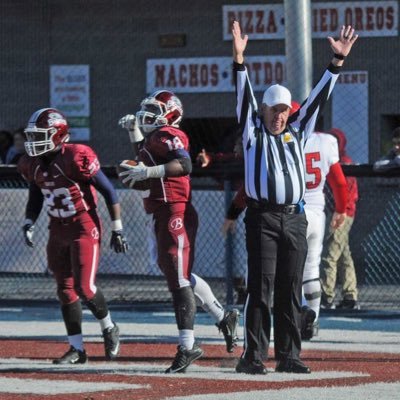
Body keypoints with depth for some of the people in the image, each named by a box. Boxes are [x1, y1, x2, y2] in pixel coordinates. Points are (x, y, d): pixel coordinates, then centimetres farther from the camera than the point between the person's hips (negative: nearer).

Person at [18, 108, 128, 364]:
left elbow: (109, 192, -14)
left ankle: (109, 329, 16)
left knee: (84, 287, -12)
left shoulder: (77, 158, -20)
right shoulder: (32, 165, 1)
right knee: (65, 290, 6)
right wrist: (29, 224, 1)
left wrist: (117, 230, -11)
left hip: (84, 227, -7)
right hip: (58, 229, 7)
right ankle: (77, 350, 14)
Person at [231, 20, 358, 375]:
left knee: (290, 290, 5)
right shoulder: (253, 131, 7)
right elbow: (244, 97, -5)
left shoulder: (298, 130, 16)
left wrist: (338, 60, 8)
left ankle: (288, 356, 8)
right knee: (261, 288, -8)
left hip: (295, 219, 4)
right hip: (263, 218, -4)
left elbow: (319, 97, 14)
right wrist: (239, 59, -18)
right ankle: (252, 356, -8)